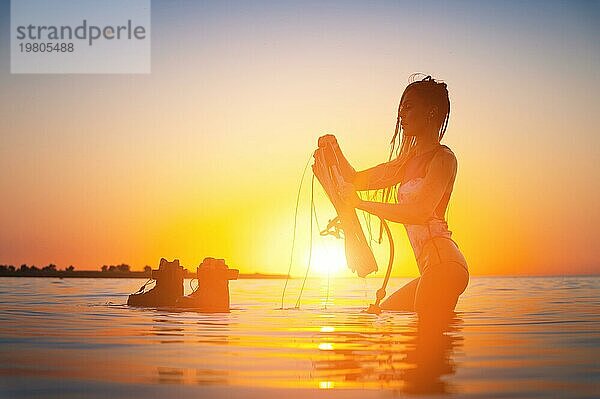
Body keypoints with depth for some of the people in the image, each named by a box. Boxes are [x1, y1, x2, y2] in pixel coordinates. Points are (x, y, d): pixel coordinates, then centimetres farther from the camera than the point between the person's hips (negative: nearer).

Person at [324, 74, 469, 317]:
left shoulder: (443, 158, -6)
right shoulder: (409, 161, 20)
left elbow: (421, 212, -19)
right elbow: (357, 180, 23)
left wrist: (361, 204, -16)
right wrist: (336, 151, 5)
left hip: (444, 264, -10)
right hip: (432, 269, 10)